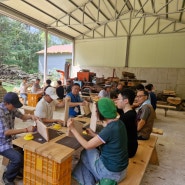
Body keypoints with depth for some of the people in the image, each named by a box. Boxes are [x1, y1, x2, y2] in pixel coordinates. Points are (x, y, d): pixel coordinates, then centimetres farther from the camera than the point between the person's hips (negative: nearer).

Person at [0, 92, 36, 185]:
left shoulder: (11, 108, -4)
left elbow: (22, 116, 8)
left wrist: (31, 116, -14)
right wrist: (26, 129, -34)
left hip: (10, 139, 8)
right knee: (18, 158, -22)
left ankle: (13, 170, 25)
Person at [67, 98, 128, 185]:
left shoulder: (110, 129, -29)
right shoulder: (119, 123, -5)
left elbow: (87, 145, -20)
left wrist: (72, 129, -14)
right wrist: (94, 134, 8)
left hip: (111, 172, -7)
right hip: (121, 167, 7)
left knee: (86, 152, 11)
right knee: (95, 149, 19)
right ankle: (93, 178, 37)